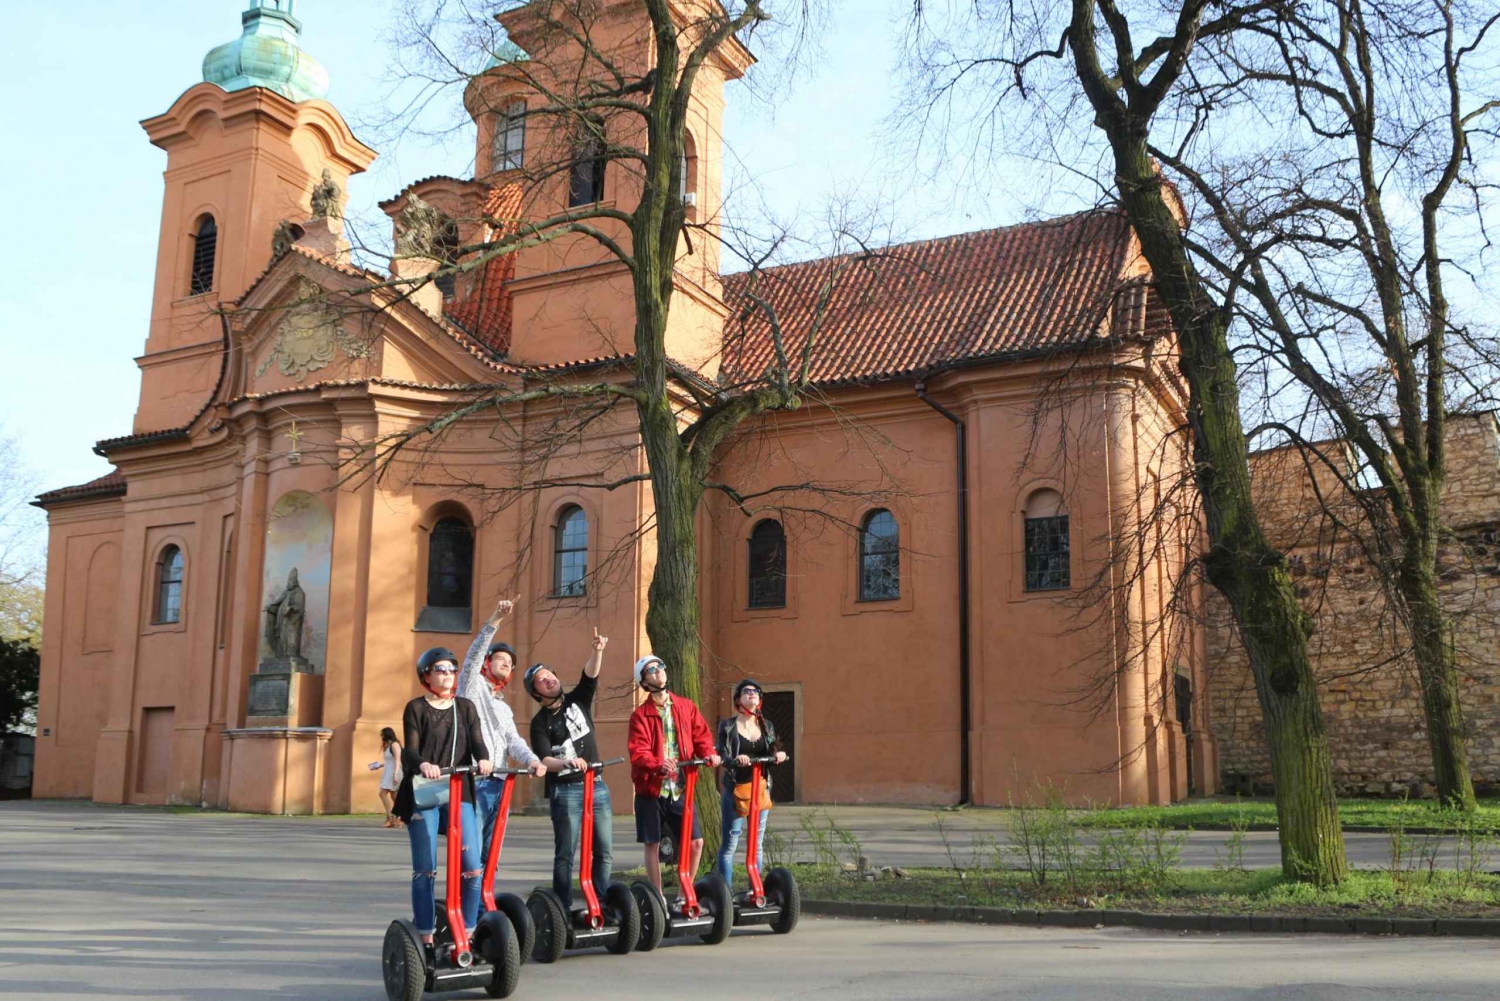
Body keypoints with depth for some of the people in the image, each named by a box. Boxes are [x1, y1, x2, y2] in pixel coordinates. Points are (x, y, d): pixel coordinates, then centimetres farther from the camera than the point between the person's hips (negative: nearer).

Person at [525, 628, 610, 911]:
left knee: (605, 852, 6)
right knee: (565, 855, -2)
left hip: (597, 786, 4)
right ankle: (564, 909, 5)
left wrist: (598, 651, -25)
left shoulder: (578, 701, 9)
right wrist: (566, 762, -31)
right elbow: (544, 760, -12)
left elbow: (590, 675, -7)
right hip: (566, 791, -4)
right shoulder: (540, 722, -2)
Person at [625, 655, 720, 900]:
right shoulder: (640, 715, -3)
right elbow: (638, 751, -13)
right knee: (652, 843, 4)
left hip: (680, 788, 3)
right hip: (651, 788, -2)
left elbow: (700, 735, 7)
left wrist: (708, 753, -14)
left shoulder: (687, 707, 8)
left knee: (695, 841, -1)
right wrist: (658, 764, -32)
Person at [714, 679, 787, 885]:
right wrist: (735, 760, -29)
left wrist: (779, 755, -12)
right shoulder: (727, 726, -3)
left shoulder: (767, 726, 10)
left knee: (757, 844, 10)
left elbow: (771, 754, 10)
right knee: (729, 844, -3)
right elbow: (721, 757, -10)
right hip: (735, 789, -4)